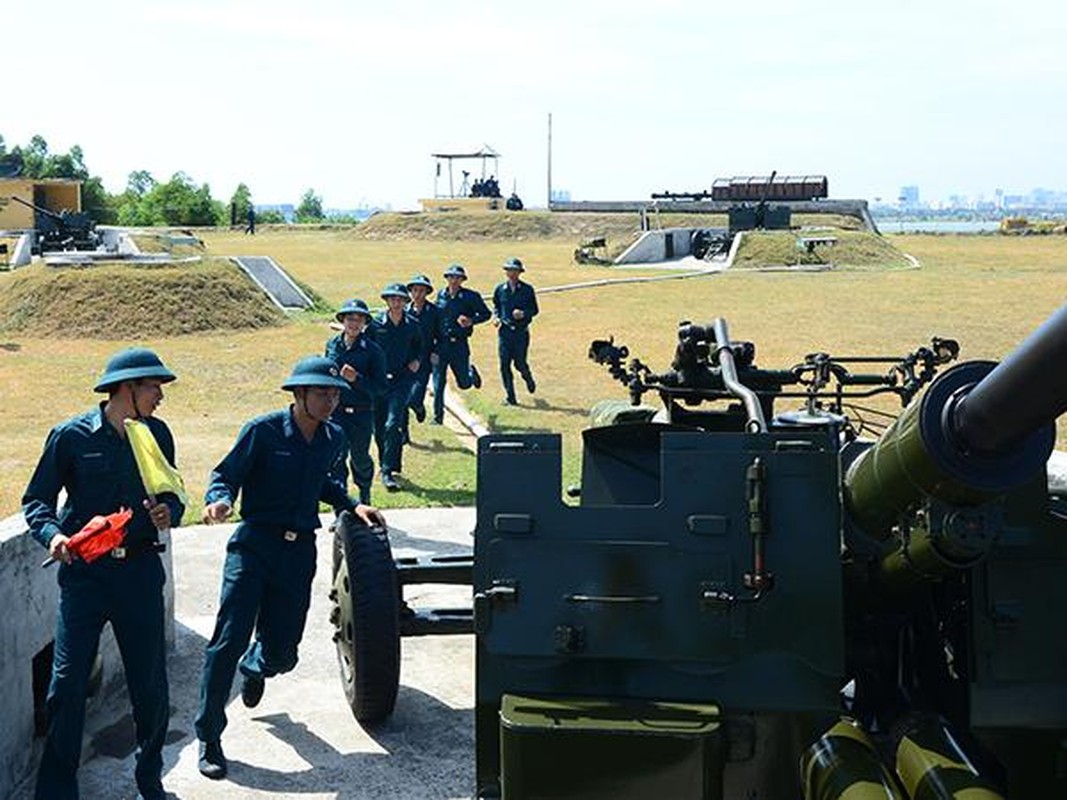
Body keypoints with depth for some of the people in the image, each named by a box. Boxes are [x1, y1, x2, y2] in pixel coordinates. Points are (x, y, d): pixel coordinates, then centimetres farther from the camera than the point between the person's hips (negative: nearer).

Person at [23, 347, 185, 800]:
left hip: (140, 570, 3)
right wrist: (52, 534, -18)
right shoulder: (72, 436, -4)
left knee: (150, 682, 8)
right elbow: (36, 500, 1)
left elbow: (171, 494, 15)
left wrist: (169, 512, -8)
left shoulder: (157, 434, 5)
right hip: (85, 571, -3)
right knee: (67, 682, -4)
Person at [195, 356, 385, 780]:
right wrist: (218, 501, -27)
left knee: (283, 651, 12)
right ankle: (209, 738, 4)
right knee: (229, 639, -10)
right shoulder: (263, 430, -11)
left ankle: (255, 667, 52)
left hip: (299, 551, 5)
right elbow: (226, 475, -7)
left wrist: (353, 506, 12)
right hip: (255, 544, -4)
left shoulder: (334, 438, 6)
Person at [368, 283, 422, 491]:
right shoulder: (375, 323, -3)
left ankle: (388, 471, -12)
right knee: (379, 427, 8)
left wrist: (416, 360, 6)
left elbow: (418, 345, 23)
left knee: (393, 424, -15)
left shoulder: (412, 325, 3)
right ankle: (385, 463, 31)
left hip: (402, 380, -1)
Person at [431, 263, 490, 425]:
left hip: (459, 344, -2)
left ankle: (471, 372, 43)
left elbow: (486, 313, 3)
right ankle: (438, 416, 6)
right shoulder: (441, 295, 6)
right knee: (438, 382, -4)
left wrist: (472, 321, -15)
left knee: (464, 383, 7)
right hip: (441, 344, 2)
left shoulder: (471, 297, -4)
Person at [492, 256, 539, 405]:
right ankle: (510, 397, 5)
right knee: (504, 364, -3)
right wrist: (496, 317, -1)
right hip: (505, 331, 2)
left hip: (521, 331, -2)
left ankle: (529, 379, 33)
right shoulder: (500, 289, 7)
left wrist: (524, 314, -16)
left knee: (520, 363, -3)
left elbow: (534, 309, 3)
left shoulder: (527, 290, 0)